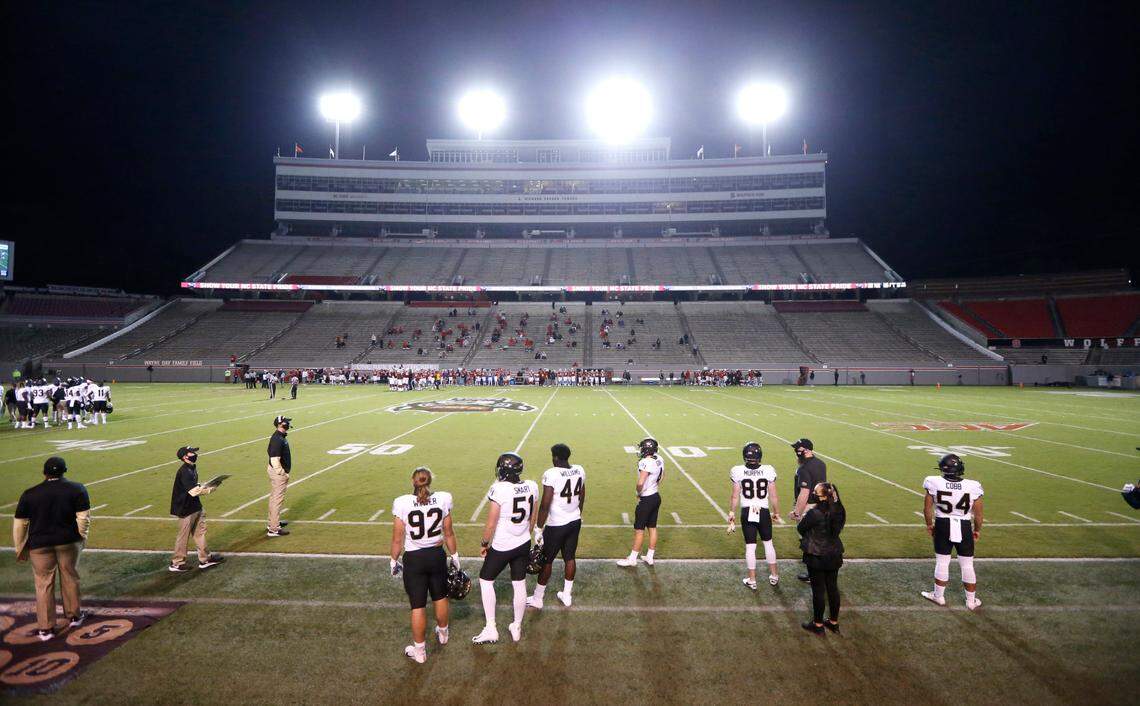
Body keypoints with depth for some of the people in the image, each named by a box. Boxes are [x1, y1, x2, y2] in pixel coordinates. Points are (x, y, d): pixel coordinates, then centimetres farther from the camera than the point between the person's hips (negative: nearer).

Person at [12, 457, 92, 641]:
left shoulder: (29, 494, -2)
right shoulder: (77, 489, -6)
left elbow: (20, 524, 2)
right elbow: (83, 518, -7)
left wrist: (20, 548, 13)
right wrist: (82, 537, 7)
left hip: (40, 544, 0)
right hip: (68, 542, 0)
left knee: (44, 584, 8)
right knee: (70, 579, 15)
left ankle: (45, 628, 12)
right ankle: (73, 616, 28)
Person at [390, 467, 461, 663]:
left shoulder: (402, 503, -16)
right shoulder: (443, 499, -11)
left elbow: (397, 539, -9)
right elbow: (448, 533, -1)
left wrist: (394, 561, 7)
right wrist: (454, 555, 13)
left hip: (414, 559, -2)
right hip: (437, 555, 3)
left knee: (418, 606, 10)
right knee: (440, 597, 25)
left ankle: (420, 651, 23)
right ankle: (443, 634, 48)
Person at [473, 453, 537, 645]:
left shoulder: (499, 489, -22)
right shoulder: (531, 486, -5)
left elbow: (491, 524, -17)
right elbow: (532, 519, 7)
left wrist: (484, 544, -1)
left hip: (502, 546, -5)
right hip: (524, 544, 5)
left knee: (486, 580, 14)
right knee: (519, 584, 16)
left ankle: (491, 629, 17)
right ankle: (517, 628, 30)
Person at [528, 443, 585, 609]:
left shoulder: (551, 474, -21)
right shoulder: (580, 471, -1)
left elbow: (545, 505, -20)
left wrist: (539, 528, -11)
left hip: (556, 525, -6)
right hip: (575, 522, 6)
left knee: (547, 560, 9)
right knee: (569, 557, 18)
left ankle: (537, 599, 23)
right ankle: (567, 595, 30)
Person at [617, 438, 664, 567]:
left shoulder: (646, 463, -25)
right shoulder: (659, 460, 1)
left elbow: (640, 483, -31)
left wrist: (639, 493, -13)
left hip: (646, 500, -8)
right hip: (656, 497, 8)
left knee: (639, 530, 4)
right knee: (652, 528, 16)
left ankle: (632, 559, 15)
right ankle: (650, 557, 27)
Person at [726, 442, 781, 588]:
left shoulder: (738, 472, -12)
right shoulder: (768, 471, -11)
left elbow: (735, 496, -5)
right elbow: (773, 496, -3)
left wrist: (731, 513, 8)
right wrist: (776, 512, 12)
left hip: (747, 512, -1)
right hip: (764, 512, 1)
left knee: (750, 546, 9)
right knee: (768, 543, 20)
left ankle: (752, 580, 18)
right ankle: (774, 575, 32)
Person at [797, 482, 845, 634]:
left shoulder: (814, 513, -26)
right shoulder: (839, 511, -5)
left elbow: (800, 529, -13)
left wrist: (805, 514, 3)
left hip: (816, 557, -6)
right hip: (834, 555, 6)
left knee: (818, 590, 7)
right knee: (833, 588, 17)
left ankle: (818, 624, 20)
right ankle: (834, 622, 31)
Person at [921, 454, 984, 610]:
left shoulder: (934, 483, -16)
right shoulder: (972, 486, -16)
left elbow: (927, 508, -4)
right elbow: (978, 514, -5)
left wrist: (929, 524, 13)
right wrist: (977, 529, 14)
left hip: (943, 526, 0)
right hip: (964, 528, 0)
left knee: (942, 562, 14)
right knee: (967, 565, 14)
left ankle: (938, 596, 28)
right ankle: (971, 601, 26)